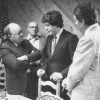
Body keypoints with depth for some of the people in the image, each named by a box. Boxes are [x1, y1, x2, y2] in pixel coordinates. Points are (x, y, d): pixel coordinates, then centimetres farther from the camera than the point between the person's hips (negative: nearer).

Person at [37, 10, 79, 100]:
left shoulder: (71, 38, -11)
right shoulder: (49, 38, 13)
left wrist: (62, 74, -22)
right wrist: (44, 68, 3)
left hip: (62, 82, -6)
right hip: (48, 79, 6)